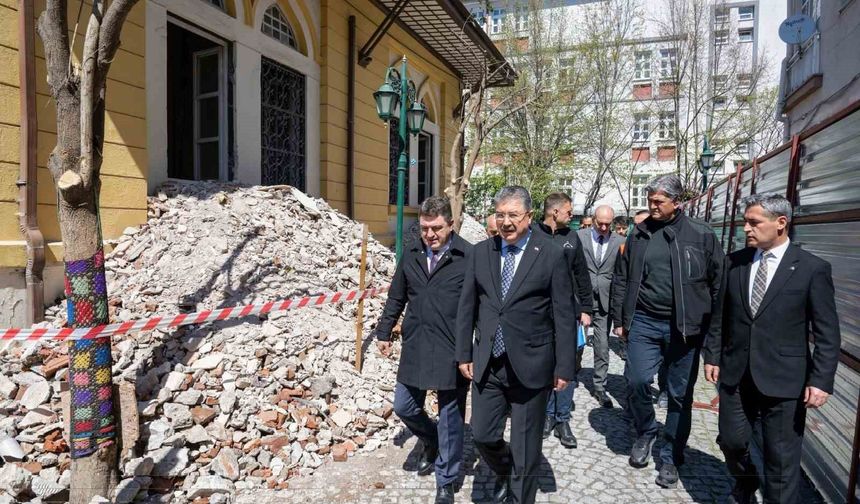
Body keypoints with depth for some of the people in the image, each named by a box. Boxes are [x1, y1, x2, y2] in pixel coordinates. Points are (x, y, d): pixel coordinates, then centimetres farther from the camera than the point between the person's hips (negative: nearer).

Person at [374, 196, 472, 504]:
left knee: (450, 418, 9)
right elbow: (396, 298, 15)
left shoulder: (469, 257, -11)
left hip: (452, 351, -5)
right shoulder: (411, 255, 5)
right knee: (404, 407, 14)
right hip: (415, 348, 5)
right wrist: (384, 332, 16)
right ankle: (431, 443, 45)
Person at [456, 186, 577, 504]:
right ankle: (504, 473, 43)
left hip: (530, 366, -3)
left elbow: (564, 316, -6)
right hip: (486, 364, 3)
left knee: (526, 446, 11)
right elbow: (467, 307, 7)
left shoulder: (551, 255, -7)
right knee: (483, 435, 12)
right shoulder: (480, 252, 3)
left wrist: (564, 367, -6)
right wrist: (464, 354, 6)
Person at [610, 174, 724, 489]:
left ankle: (671, 458, 27)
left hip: (685, 327, -2)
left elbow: (717, 283, 0)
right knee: (637, 381, -4)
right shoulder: (638, 234, 6)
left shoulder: (701, 235, -2)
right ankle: (644, 434, 27)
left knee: (679, 394, 8)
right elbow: (621, 279, 11)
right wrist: (619, 319, 9)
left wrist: (714, 329, -2)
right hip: (644, 322, 2)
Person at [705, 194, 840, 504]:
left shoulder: (812, 268, -7)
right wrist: (713, 356, 6)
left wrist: (821, 380, -11)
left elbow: (827, 333, -6)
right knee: (731, 441, 17)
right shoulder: (734, 262, 3)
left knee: (782, 459, 8)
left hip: (784, 381, -3)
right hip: (735, 374, 4)